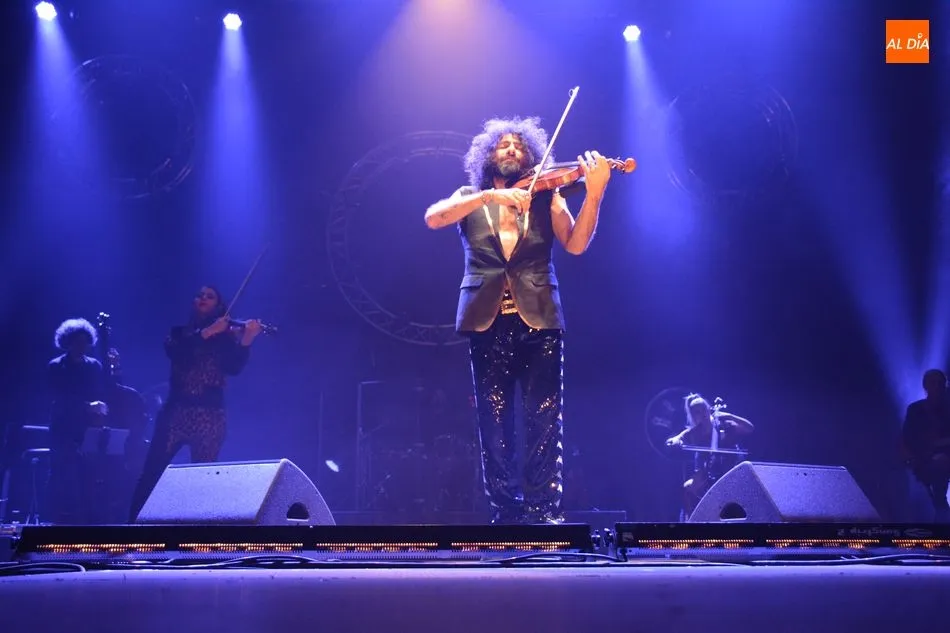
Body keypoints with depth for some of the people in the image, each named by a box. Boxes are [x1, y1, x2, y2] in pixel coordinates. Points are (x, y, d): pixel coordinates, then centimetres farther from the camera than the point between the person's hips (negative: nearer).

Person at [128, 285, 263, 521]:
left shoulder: (226, 336, 7)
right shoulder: (180, 332, 13)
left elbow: (235, 368, -10)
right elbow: (174, 352, -9)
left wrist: (246, 340, -26)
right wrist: (206, 333, -18)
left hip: (209, 416, -2)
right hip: (175, 412, 2)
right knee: (150, 474, -4)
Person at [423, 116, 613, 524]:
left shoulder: (546, 198, 12)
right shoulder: (469, 198, 14)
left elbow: (576, 244, -4)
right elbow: (433, 219, -7)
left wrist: (594, 191, -18)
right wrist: (490, 195, -19)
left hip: (538, 321, 0)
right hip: (487, 322, 1)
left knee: (544, 421, -5)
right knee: (494, 424, 2)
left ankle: (545, 514, -2)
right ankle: (506, 514, 9)